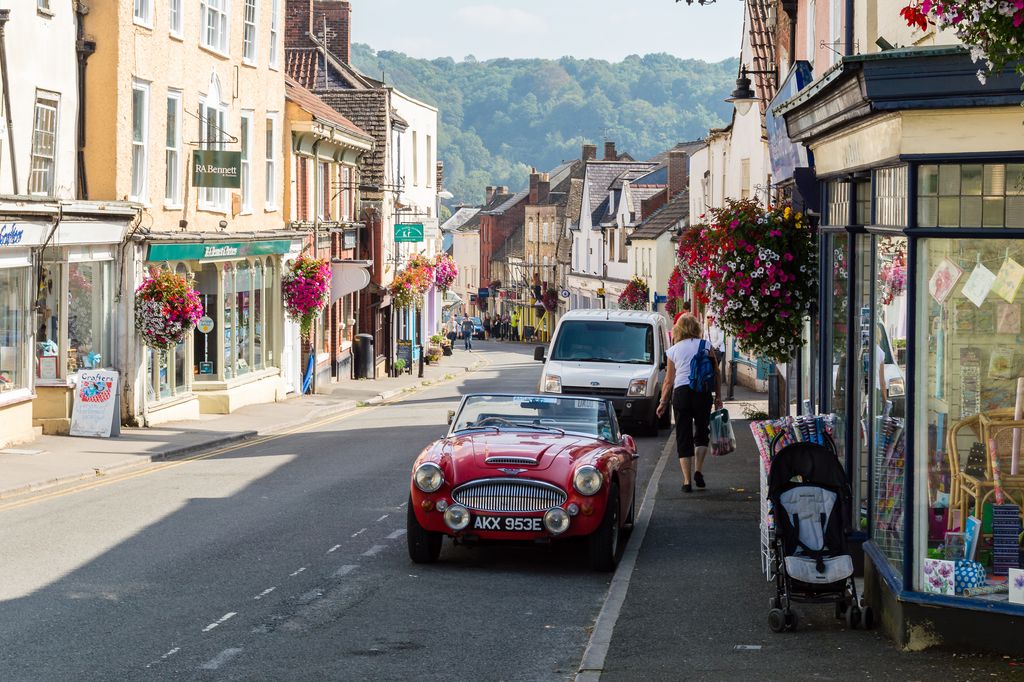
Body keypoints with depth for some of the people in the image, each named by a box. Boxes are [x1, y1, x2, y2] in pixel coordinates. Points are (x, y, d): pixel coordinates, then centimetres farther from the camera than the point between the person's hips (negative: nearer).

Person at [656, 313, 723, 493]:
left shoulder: (673, 350, 6)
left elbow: (669, 380, 6)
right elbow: (716, 373, 5)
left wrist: (663, 402, 15)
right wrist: (718, 396, 13)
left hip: (681, 392, 0)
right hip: (703, 391, 0)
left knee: (683, 437, 5)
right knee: (702, 432, 17)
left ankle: (687, 480, 1)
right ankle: (698, 470, 1)